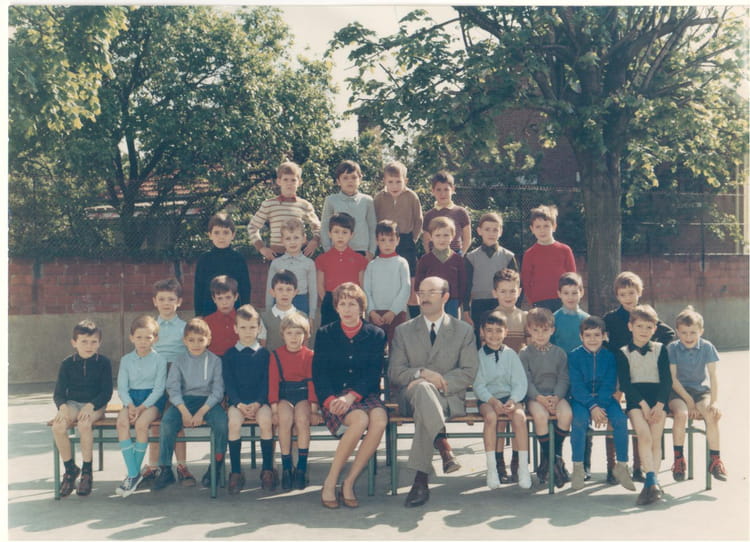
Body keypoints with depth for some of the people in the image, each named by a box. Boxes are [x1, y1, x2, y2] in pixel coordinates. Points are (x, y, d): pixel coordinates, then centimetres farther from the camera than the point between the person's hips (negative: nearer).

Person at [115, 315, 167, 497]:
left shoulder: (159, 359, 0)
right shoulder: (126, 360, 9)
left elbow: (159, 388, -6)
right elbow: (122, 387, 4)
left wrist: (142, 407, -19)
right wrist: (130, 405, -15)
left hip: (153, 399, -3)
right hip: (132, 398, 3)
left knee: (141, 423, -32)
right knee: (121, 422, -28)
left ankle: (134, 473, -14)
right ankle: (133, 474, -24)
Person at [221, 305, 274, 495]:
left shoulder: (264, 353, 8)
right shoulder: (229, 355, 9)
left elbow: (266, 381, 2)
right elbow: (228, 382, 3)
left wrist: (258, 403, -13)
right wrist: (239, 404, -12)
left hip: (259, 400, 0)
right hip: (237, 401, 0)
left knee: (265, 421, -29)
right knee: (234, 422, -29)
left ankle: (268, 469, -15)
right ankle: (236, 472, -20)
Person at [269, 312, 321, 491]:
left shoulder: (309, 355, 6)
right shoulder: (276, 355, 6)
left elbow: (312, 382, 2)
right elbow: (272, 382, 1)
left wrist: (314, 408, -7)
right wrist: (274, 408, -10)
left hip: (303, 395, 0)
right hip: (284, 396, 0)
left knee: (302, 419, -31)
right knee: (285, 419, -31)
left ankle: (301, 468, -21)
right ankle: (286, 468, -21)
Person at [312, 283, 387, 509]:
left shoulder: (376, 335, 11)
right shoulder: (324, 334, 11)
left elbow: (374, 374, 0)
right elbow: (319, 373, 2)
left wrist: (351, 396, -17)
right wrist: (330, 400, -17)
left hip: (364, 395, 2)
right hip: (334, 397, -1)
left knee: (380, 419, -33)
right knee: (360, 419, -34)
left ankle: (349, 482, -22)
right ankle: (330, 482, -21)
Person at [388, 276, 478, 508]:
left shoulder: (464, 330, 14)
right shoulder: (403, 331, 17)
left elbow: (468, 373, 2)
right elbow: (395, 373, 6)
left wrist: (438, 382, -15)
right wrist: (422, 373, -15)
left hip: (450, 398, 0)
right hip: (411, 397, 1)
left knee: (424, 408, -39)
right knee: (423, 388, -39)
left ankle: (421, 480, -39)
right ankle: (444, 446, -45)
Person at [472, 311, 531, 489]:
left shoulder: (510, 354, 7)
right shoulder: (479, 355, 3)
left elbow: (520, 382, 1)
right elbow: (478, 385, -4)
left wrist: (513, 400, -17)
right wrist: (493, 401, -19)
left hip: (510, 396, 1)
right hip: (487, 398, -1)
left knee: (519, 416, -30)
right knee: (491, 416, -33)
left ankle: (523, 467, -22)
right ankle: (491, 468, -25)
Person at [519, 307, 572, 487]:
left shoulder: (559, 353, 11)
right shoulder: (524, 353, 5)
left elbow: (564, 378, 4)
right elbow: (525, 380, -4)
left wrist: (556, 397, -14)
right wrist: (539, 397, -18)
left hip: (556, 395, 2)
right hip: (534, 396, -2)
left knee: (566, 413, -29)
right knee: (541, 415, -33)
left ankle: (557, 454, -11)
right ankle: (547, 457, -15)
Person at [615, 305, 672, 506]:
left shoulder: (660, 349, 12)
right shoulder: (623, 353, 8)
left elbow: (667, 380, 5)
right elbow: (625, 383, -2)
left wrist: (659, 405, -10)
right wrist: (643, 404, -14)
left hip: (658, 397, 2)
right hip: (635, 399, -1)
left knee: (656, 439, -15)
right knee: (644, 435, -23)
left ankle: (650, 484, -15)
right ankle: (653, 483, -31)